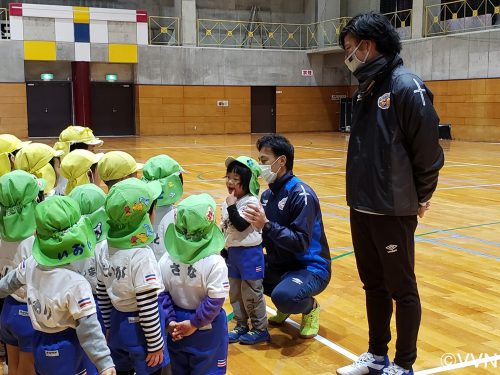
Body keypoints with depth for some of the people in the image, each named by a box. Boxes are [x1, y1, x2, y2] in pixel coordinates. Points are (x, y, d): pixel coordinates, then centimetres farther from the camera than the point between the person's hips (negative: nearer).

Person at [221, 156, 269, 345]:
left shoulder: (251, 201, -17)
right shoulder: (229, 202, 7)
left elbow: (241, 225, -25)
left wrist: (231, 207, -22)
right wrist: (223, 250, 17)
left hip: (250, 253, -8)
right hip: (232, 251, 8)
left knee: (252, 292, 2)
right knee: (235, 292, 16)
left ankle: (260, 329, 16)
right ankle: (241, 326, 30)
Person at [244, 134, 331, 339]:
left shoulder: (301, 194, -20)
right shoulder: (268, 194, 5)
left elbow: (300, 243, -27)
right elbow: (266, 238, 7)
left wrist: (266, 225, -33)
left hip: (310, 268, -8)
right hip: (280, 264, 8)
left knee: (284, 296, -35)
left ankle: (310, 307, 3)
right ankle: (285, 301, 12)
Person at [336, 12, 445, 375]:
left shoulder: (406, 86, -15)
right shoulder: (365, 90, 11)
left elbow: (428, 149, -15)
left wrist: (420, 197, -5)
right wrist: (362, 192, 14)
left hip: (394, 211, -8)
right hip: (361, 209, 8)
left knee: (402, 289, 6)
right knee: (374, 285, 18)